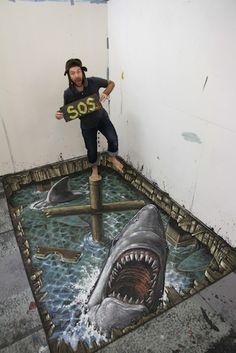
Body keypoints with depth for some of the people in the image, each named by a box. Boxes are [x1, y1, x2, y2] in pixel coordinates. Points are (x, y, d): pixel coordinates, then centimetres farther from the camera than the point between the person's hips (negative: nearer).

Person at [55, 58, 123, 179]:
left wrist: (105, 93, -23)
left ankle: (112, 158, 15)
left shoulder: (93, 81, -21)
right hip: (87, 124, 0)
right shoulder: (68, 93, -22)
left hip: (102, 118, 0)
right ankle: (94, 169, 40)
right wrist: (61, 115, -28)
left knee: (113, 139, -19)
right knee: (91, 150, 9)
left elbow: (111, 83, -4)